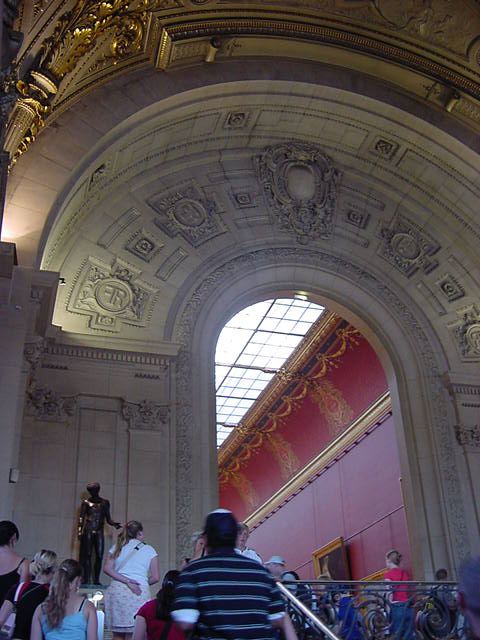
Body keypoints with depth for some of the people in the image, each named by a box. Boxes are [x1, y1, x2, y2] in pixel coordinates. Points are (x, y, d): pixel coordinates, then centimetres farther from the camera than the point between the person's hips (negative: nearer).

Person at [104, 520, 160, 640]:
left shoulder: (117, 547, 15)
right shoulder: (149, 550, 9)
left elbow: (107, 569, 1)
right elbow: (155, 577, 5)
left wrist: (127, 581, -3)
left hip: (117, 590, 2)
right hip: (140, 592, -2)